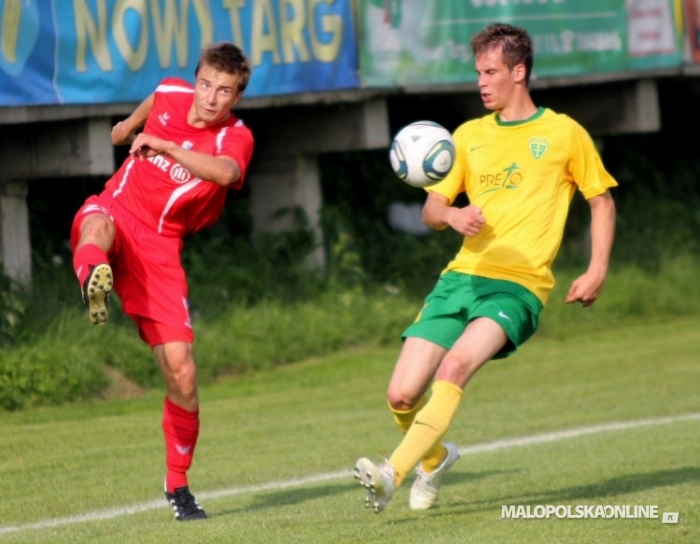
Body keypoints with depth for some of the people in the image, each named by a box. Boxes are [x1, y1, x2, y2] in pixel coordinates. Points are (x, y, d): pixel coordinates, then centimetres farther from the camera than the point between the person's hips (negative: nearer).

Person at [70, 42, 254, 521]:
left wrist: (164, 146, -44)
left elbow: (225, 173, -35)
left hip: (159, 246, -1)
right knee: (96, 225, -40)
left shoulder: (236, 138, -10)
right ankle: (95, 282, -76)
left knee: (181, 372, -7)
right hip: (117, 210, 1)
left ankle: (178, 485, 12)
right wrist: (130, 124, 47)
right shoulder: (171, 94, 0)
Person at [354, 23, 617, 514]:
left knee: (456, 365, -32)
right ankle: (435, 457, 27)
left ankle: (393, 474, -39)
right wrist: (452, 215, -10)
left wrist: (597, 270, 1)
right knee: (402, 396, -6)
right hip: (462, 276, 5)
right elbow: (431, 210, 15)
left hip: (519, 285, -5)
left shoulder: (564, 134, 6)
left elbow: (602, 199, 14)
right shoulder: (469, 136, 17)